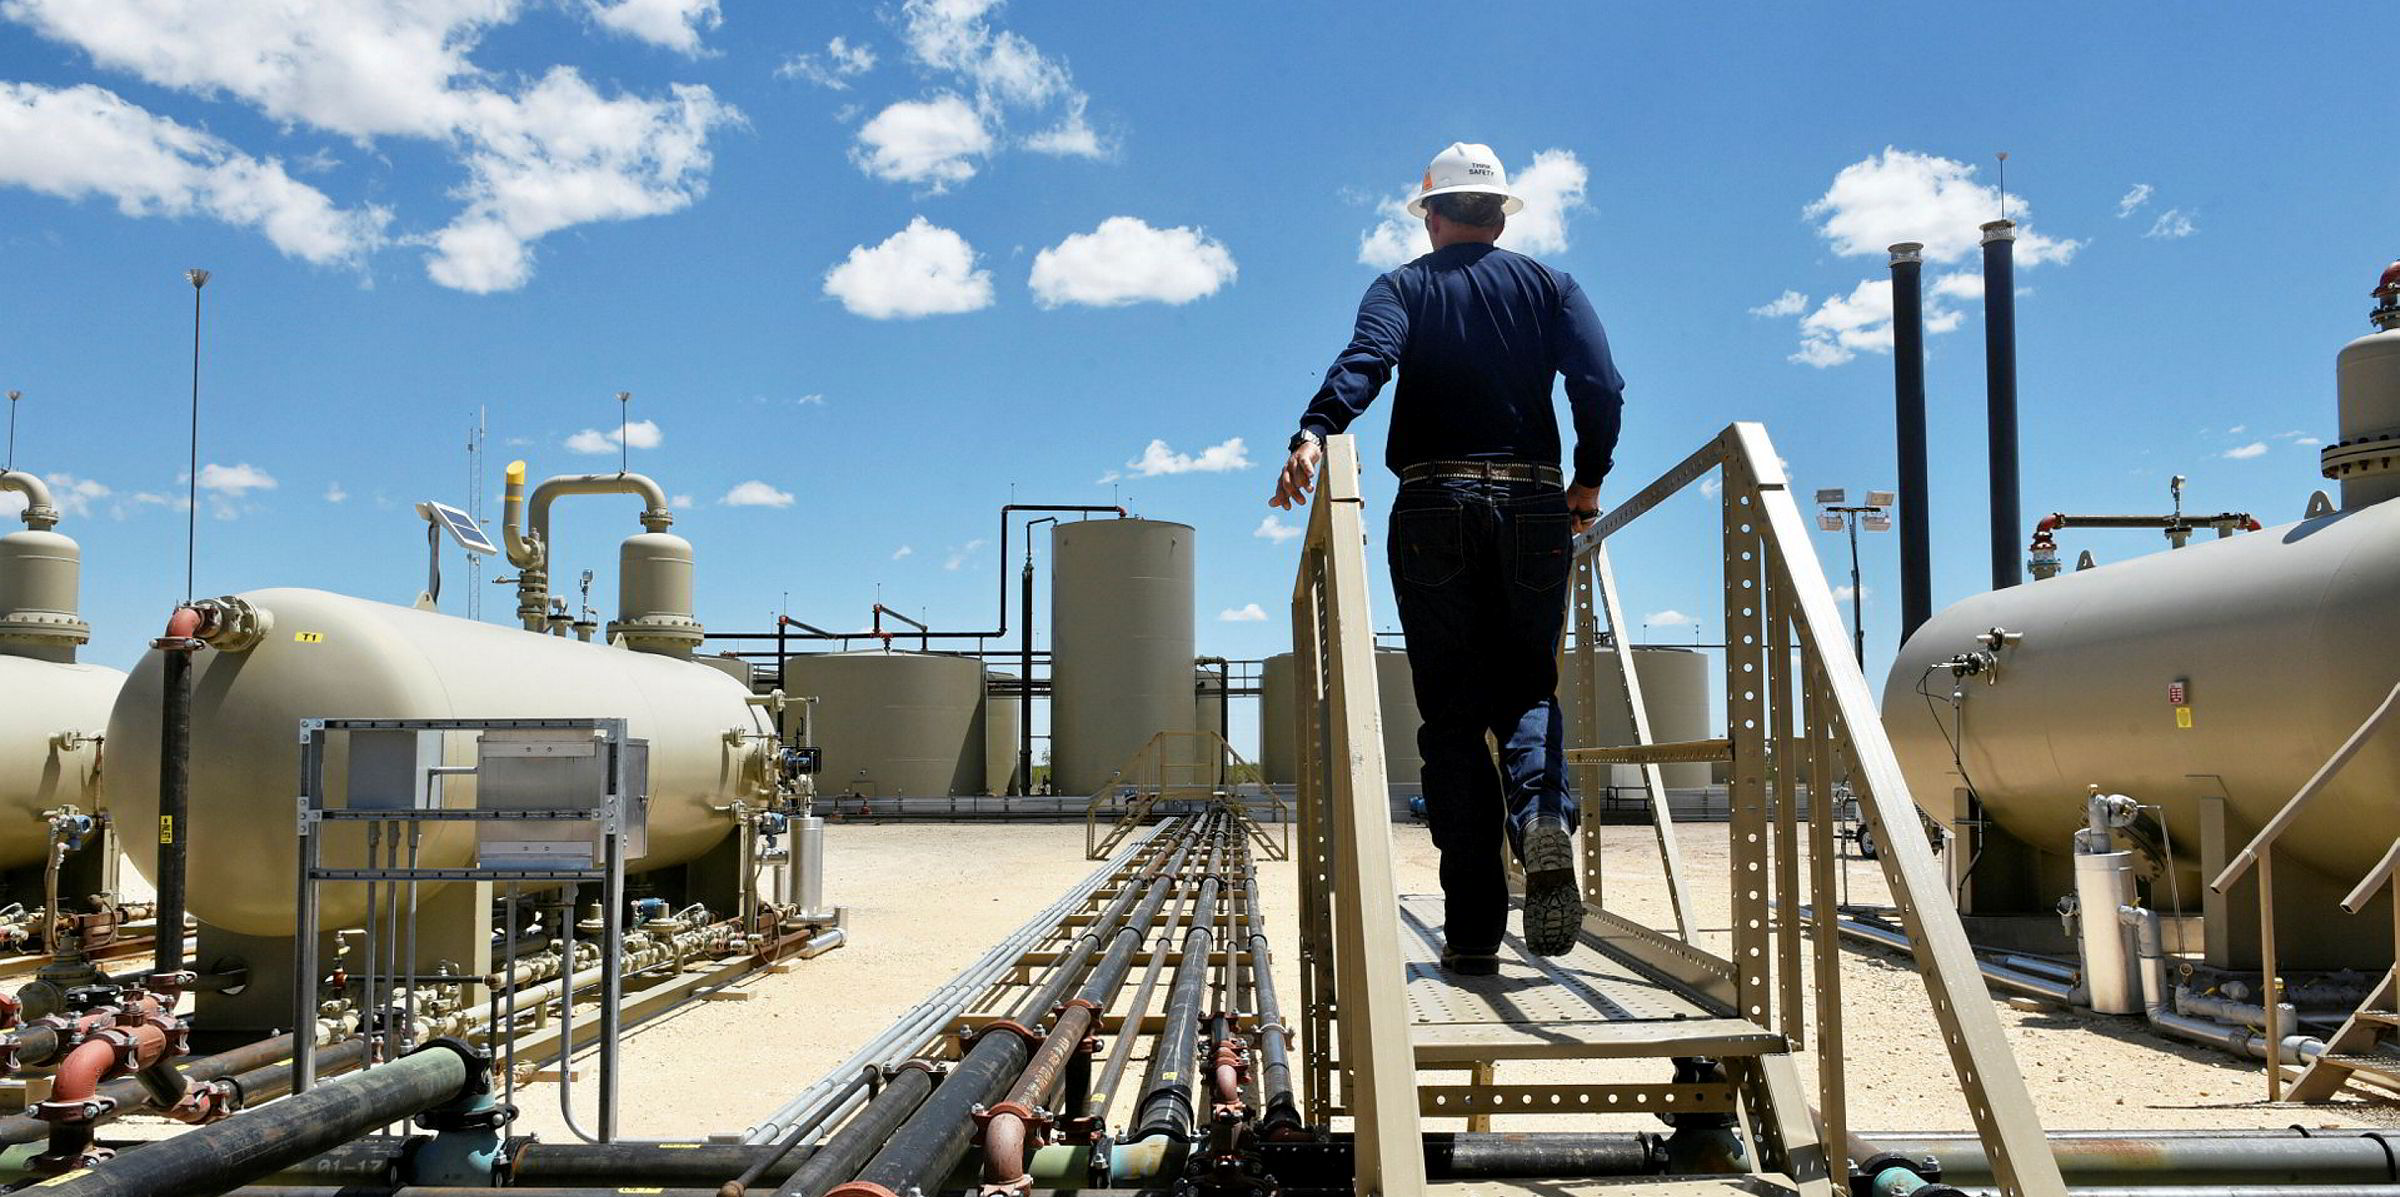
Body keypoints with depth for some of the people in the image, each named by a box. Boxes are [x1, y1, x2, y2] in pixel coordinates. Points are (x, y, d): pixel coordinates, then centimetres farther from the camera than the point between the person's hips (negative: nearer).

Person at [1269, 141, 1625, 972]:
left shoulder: (1405, 287, 9)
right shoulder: (1550, 286, 14)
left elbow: (1365, 360, -14)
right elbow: (1601, 388, -1)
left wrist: (1314, 434, -29)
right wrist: (1588, 482, 12)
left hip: (1435, 513, -1)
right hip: (1532, 509, 1)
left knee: (1451, 716, 3)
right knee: (1528, 690, 13)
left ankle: (1473, 931, 0)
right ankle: (1543, 815, -21)